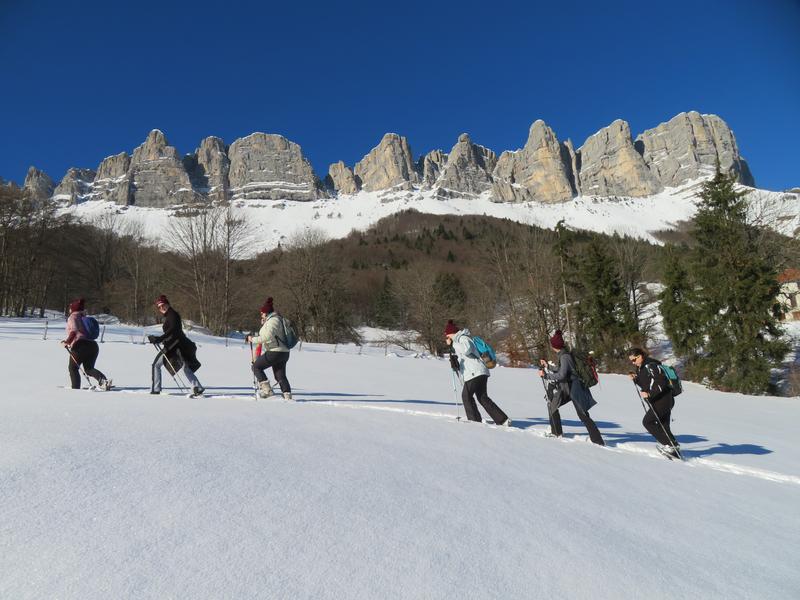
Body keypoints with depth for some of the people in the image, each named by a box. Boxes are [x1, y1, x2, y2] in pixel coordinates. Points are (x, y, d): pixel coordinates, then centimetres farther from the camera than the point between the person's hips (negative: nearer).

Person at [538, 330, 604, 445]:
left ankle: (598, 441, -2)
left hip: (574, 388, -10)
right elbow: (561, 370, 21)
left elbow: (561, 375, -25)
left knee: (583, 416, -6)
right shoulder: (563, 354, 8)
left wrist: (546, 375, -18)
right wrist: (548, 366, 27)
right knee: (553, 406, 15)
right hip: (567, 388, 10)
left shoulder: (564, 356, -20)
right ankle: (556, 433, 25)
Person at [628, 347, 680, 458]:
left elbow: (662, 382, -24)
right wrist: (635, 379, 5)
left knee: (647, 422, -9)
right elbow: (645, 384, 20)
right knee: (664, 428, 11)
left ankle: (668, 444, -6)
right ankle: (674, 450, 14)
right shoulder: (641, 368, 13)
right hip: (662, 400, 10)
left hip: (663, 399, -10)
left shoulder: (651, 365, -16)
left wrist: (649, 394, -28)